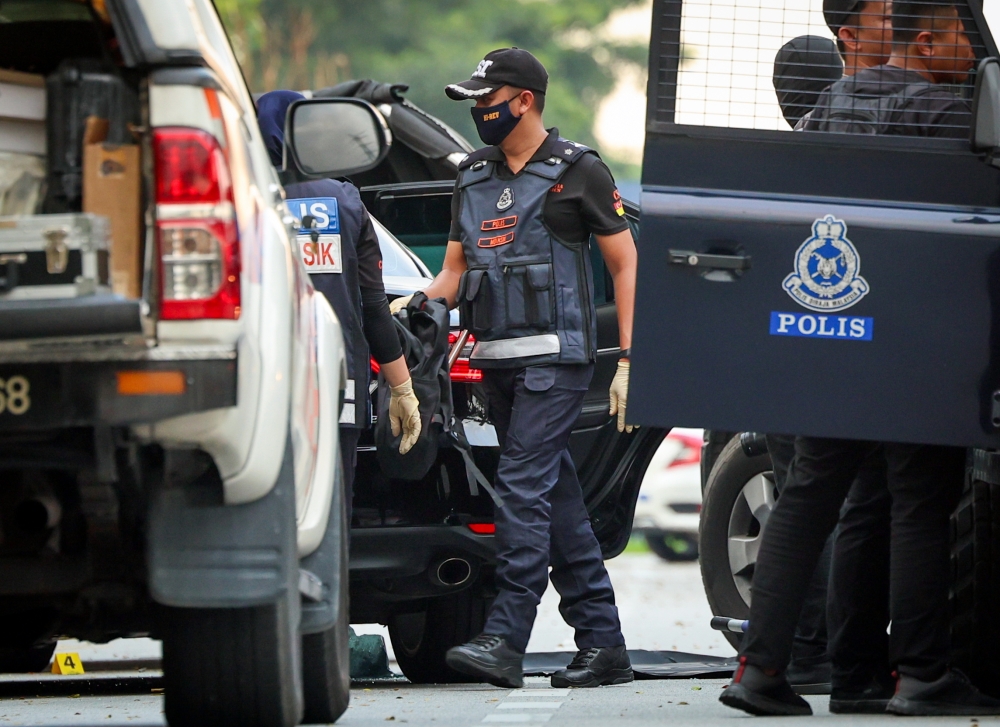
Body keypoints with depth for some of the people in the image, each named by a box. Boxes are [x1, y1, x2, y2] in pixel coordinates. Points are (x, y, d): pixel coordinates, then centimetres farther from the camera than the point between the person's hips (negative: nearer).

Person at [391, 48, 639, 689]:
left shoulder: (578, 171, -2)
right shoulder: (475, 177, 17)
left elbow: (627, 263, -2)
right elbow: (456, 269, 20)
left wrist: (629, 361, -8)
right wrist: (419, 305, -3)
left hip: (555, 357, -7)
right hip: (498, 359, 7)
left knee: (525, 487, -16)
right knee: (558, 498, 8)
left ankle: (505, 640, -21)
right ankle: (604, 644, 11)